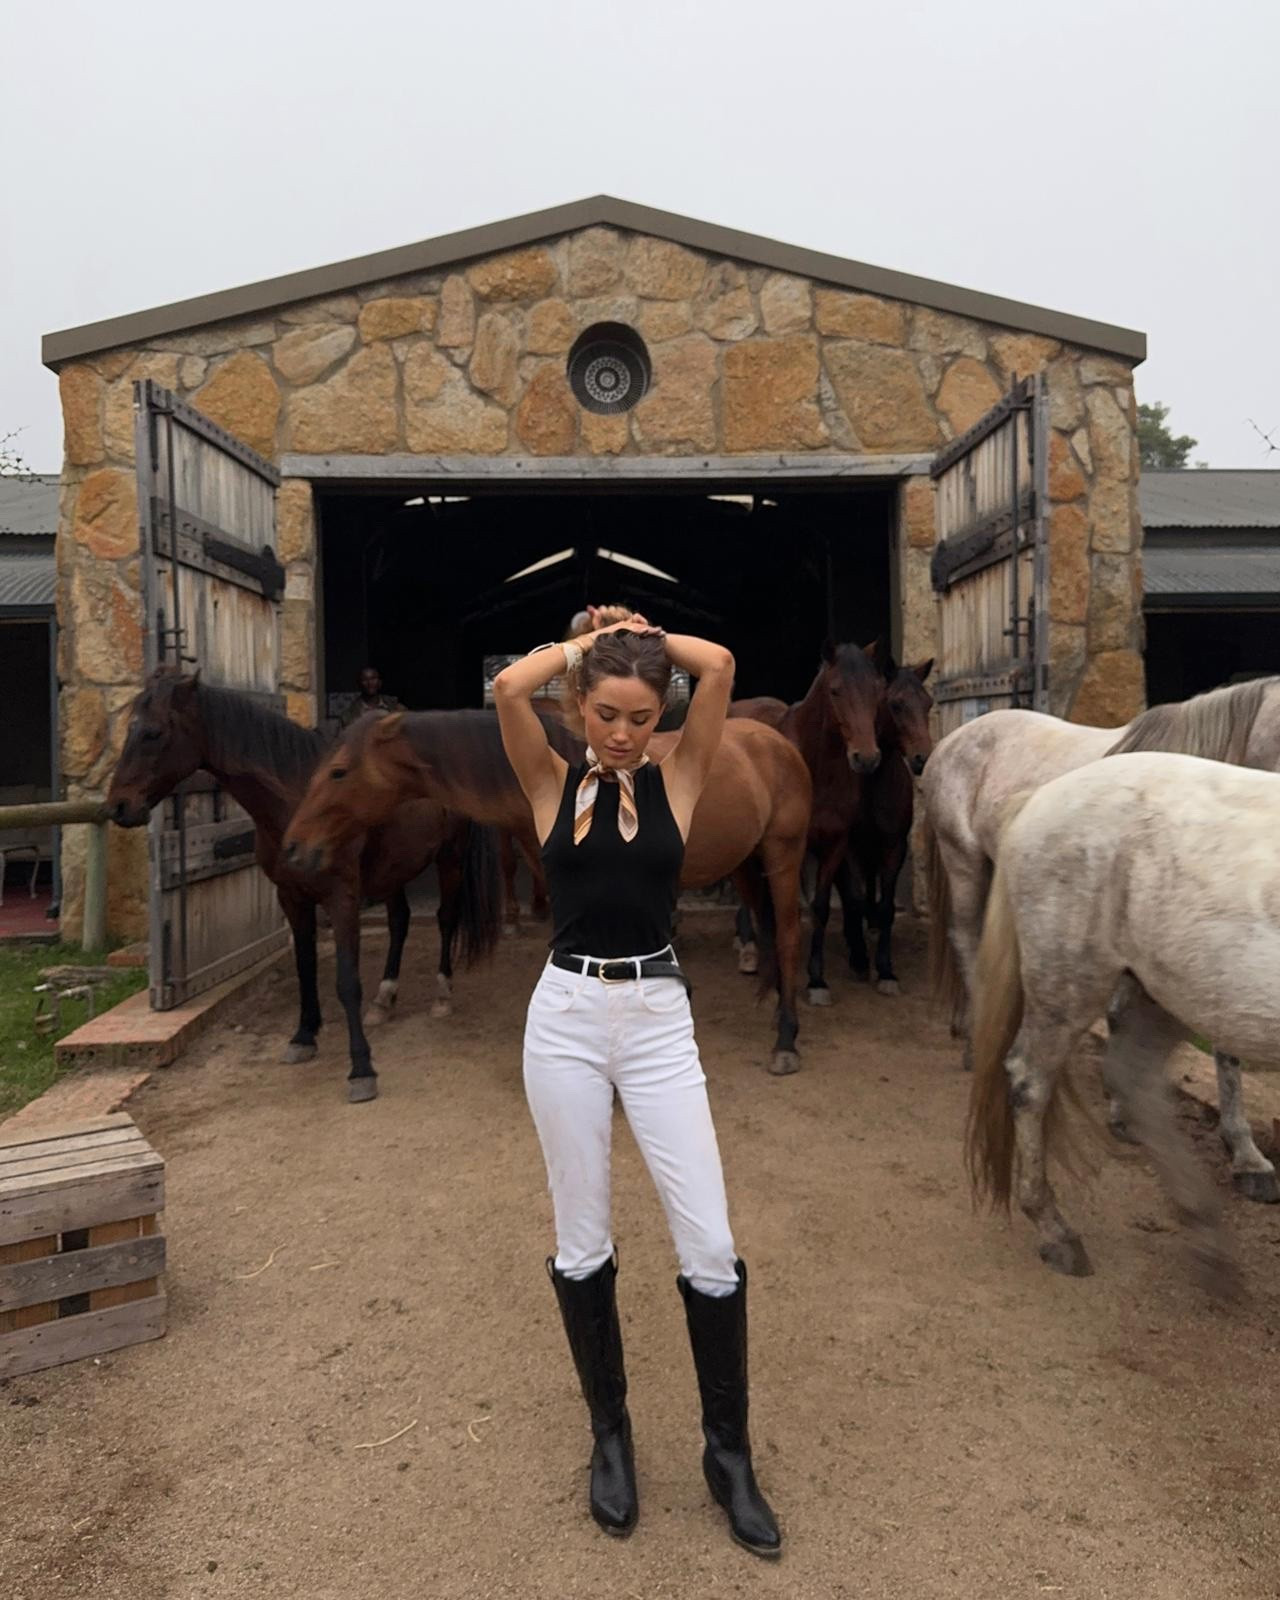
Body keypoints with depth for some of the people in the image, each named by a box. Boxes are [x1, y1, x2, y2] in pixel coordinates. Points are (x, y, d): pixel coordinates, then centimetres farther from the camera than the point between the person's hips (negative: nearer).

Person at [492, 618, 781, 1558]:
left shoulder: (677, 779, 3)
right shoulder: (554, 783, 2)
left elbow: (720, 668, -9)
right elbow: (510, 687, -13)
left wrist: (645, 636, 7)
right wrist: (586, 643, 2)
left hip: (659, 1019, 0)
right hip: (566, 1016, 0)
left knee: (711, 1247, -1)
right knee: (583, 1243, 11)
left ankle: (729, 1454, 20)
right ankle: (611, 1436, 32)